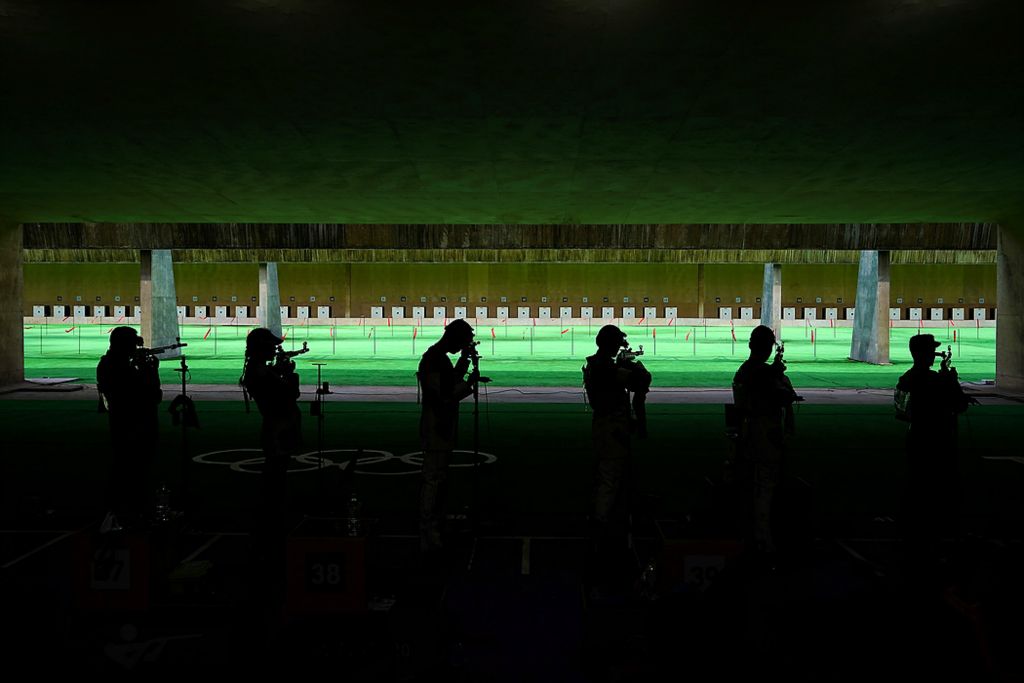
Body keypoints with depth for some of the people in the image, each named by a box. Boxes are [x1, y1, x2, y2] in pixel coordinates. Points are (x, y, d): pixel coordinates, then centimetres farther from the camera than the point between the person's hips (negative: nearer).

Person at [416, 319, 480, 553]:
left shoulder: (441, 358, 12)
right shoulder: (433, 360, -19)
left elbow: (451, 382, 23)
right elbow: (445, 396, -23)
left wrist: (465, 359, 16)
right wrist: (469, 383, -15)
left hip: (442, 429, 11)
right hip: (436, 430, -11)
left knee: (438, 480, 17)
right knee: (432, 481, -7)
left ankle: (434, 530, 27)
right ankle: (428, 537, -2)